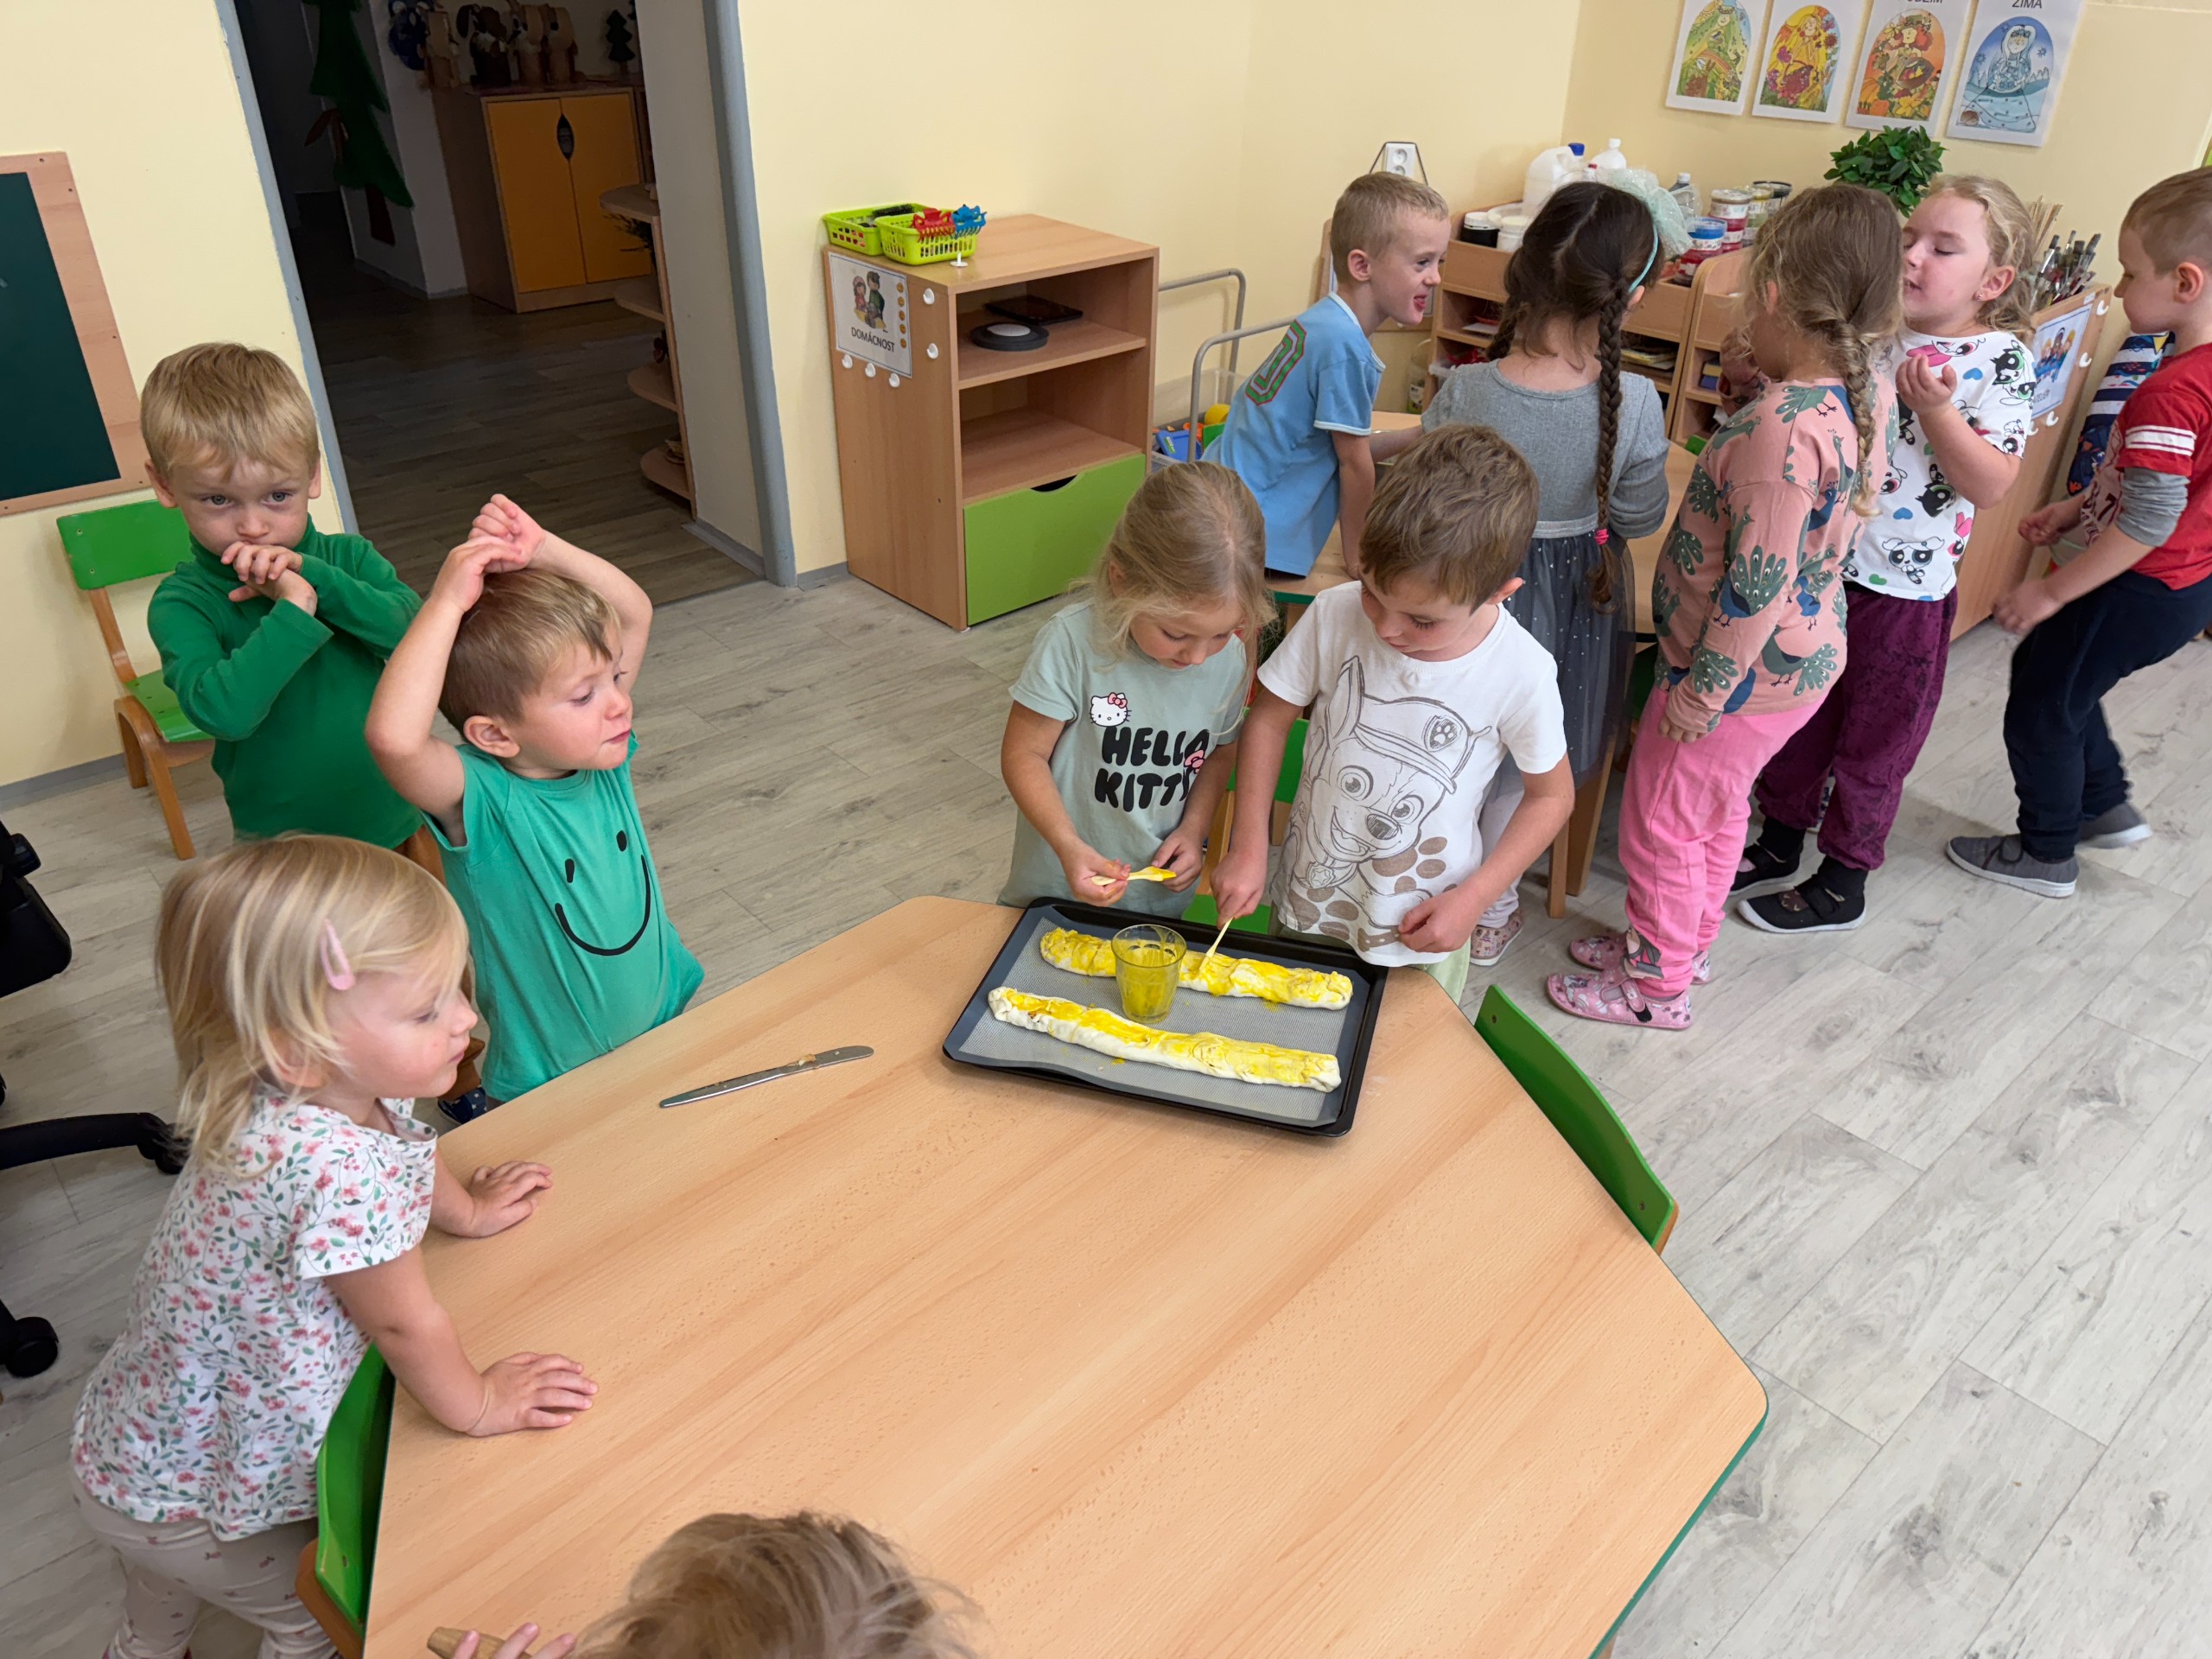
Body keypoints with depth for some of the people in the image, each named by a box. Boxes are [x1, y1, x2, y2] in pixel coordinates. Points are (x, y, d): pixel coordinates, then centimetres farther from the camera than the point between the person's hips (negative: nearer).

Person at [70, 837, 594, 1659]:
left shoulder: (321, 1092, -17)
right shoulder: (337, 1169, -44)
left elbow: (405, 1151, 7)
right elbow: (404, 1322, -28)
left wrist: (466, 1209, 23)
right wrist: (478, 1404, -11)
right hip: (182, 1498, -8)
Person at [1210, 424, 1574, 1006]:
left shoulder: (1521, 673, -21)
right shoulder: (1335, 615, -19)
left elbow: (1552, 794, -5)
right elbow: (1270, 717, -5)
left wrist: (1472, 899, -13)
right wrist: (1248, 848, -10)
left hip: (1418, 937, -2)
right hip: (1304, 909, 2)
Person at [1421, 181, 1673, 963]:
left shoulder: (1463, 393, -25)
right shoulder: (1635, 404, -23)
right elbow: (1640, 518, -8)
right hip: (1578, 595, 1)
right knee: (1524, 766, 23)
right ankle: (1492, 910, 40)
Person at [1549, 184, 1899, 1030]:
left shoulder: (1783, 429, -31)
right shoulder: (1863, 391, -4)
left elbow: (1756, 591, -28)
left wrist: (1698, 697, -18)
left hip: (1744, 673, -9)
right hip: (1801, 654, 9)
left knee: (1662, 821, 9)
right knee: (1715, 809, 25)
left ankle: (1656, 987, 27)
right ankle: (1685, 941, 45)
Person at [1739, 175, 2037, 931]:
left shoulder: (2001, 362, -11)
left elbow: (1991, 486, -16)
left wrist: (1935, 411, -27)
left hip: (1903, 590, -4)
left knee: (1871, 743, 11)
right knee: (1794, 717, 19)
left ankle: (1842, 884, 28)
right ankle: (1779, 845, 39)